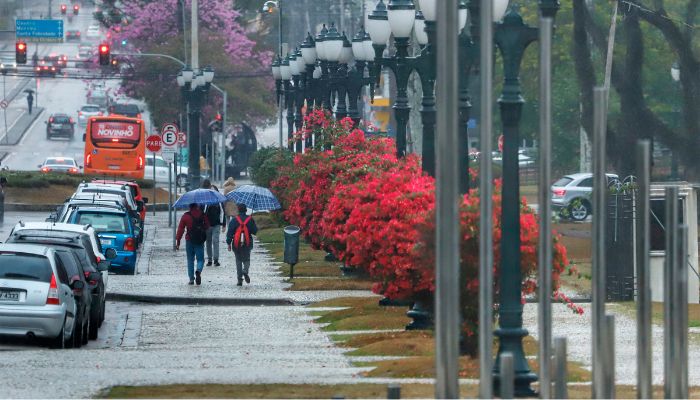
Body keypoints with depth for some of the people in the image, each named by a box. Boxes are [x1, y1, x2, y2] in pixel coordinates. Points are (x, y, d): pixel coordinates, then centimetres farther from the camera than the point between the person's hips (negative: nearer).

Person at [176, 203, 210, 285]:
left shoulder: (185, 216, -3)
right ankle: (198, 271, -25)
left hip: (189, 241, 0)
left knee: (190, 260, 11)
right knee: (200, 259, 6)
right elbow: (207, 226, 7)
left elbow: (180, 229, -3)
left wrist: (178, 241, 2)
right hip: (200, 241, 0)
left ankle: (191, 278, 8)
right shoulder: (202, 215, -2)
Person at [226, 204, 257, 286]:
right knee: (246, 259, 14)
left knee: (238, 261, 10)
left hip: (236, 244, -1)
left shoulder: (234, 220, -4)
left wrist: (229, 243, 0)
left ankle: (240, 279, 4)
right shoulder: (250, 219, -2)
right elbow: (255, 231, 2)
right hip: (247, 243, 1)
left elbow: (230, 232, -5)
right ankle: (245, 271, -17)